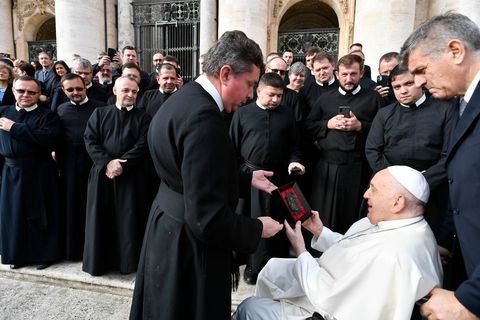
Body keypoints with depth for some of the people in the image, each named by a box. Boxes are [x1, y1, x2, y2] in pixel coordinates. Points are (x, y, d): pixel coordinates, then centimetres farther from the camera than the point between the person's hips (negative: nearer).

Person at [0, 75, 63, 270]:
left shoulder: (47, 116, -5)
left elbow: (49, 139, -23)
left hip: (39, 172, -4)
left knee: (40, 214, 4)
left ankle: (45, 253, 20)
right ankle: (17, 254, 30)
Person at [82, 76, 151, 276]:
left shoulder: (142, 117, 5)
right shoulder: (99, 113, 9)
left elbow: (142, 146, -5)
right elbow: (90, 140, 0)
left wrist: (121, 164, -15)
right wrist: (107, 162, -14)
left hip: (131, 175, -1)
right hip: (102, 172, 2)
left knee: (129, 219, 2)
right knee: (101, 218, 6)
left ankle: (128, 261, 15)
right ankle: (99, 260, 20)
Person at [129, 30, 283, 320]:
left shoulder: (184, 99, 4)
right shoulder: (203, 117, -28)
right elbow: (207, 217, -30)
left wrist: (246, 179, 11)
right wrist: (257, 229, -14)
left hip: (168, 231, 10)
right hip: (189, 248, -10)